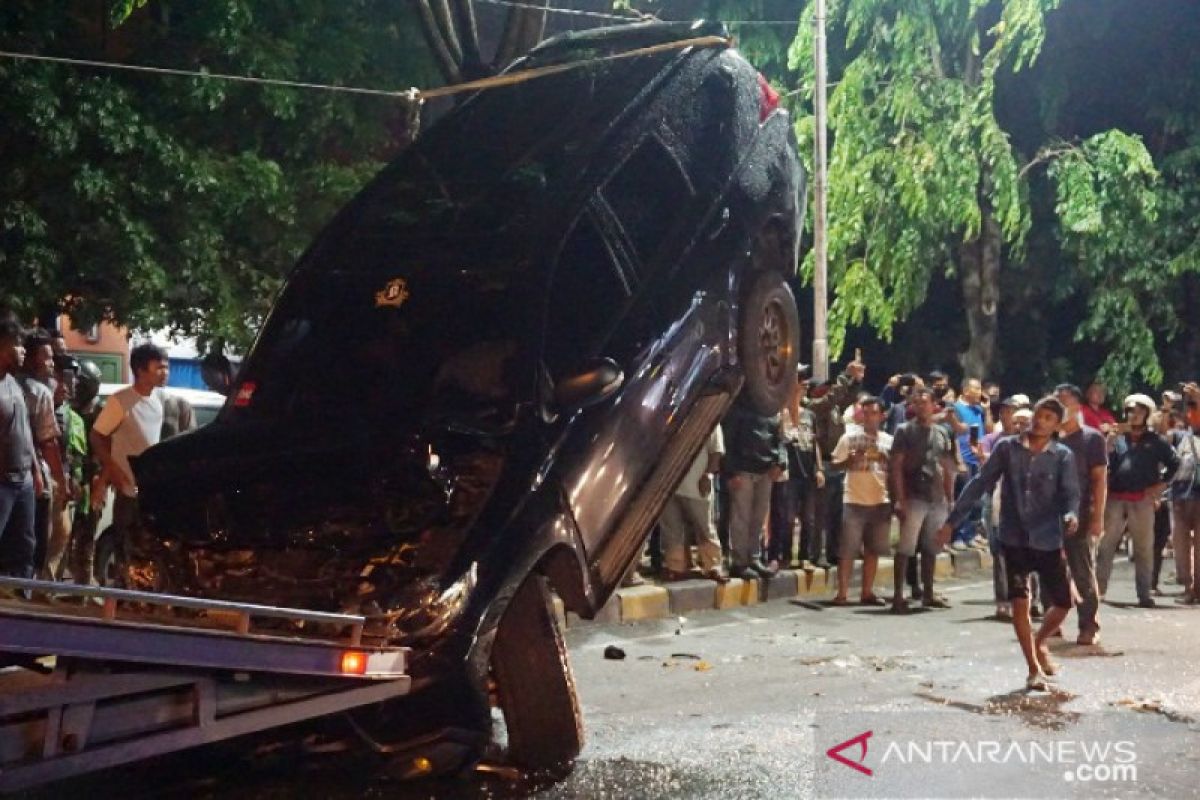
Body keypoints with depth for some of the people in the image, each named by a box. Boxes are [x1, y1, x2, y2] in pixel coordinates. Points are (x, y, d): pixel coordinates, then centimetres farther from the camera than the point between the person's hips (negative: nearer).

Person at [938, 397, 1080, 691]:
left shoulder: (1062, 456, -2)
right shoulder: (1007, 447, -1)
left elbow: (1070, 492, -11)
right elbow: (980, 484, 2)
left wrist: (1071, 514, -36)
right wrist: (952, 521, 1)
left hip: (1048, 540, 1)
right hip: (1014, 539, 0)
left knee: (1062, 603, 5)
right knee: (1020, 603, -4)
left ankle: (1039, 643, 35)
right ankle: (1034, 669, 9)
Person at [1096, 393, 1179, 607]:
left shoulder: (1155, 442, 7)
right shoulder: (1117, 438, 11)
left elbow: (1174, 463, 9)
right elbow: (1105, 464, 2)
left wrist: (1161, 484, 1)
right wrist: (1110, 441, -7)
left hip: (1143, 501, -1)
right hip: (1116, 499, 1)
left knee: (1144, 548, 3)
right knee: (1105, 544, 0)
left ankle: (1144, 594, 8)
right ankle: (1098, 589, 5)